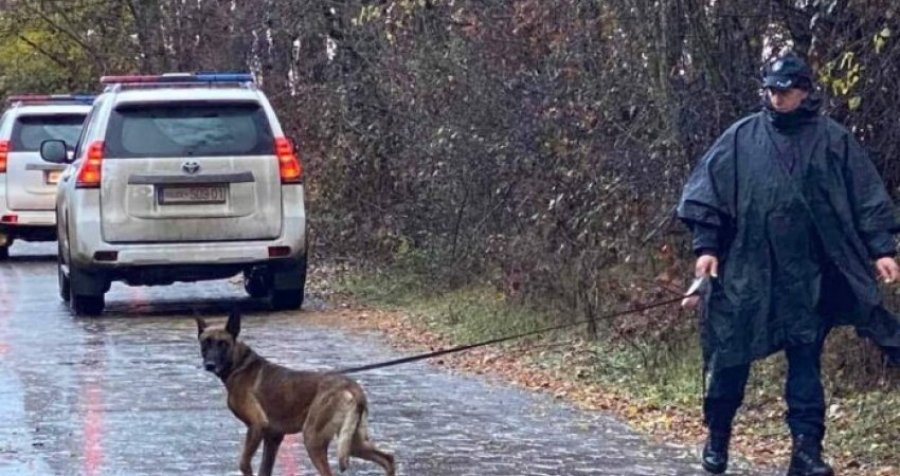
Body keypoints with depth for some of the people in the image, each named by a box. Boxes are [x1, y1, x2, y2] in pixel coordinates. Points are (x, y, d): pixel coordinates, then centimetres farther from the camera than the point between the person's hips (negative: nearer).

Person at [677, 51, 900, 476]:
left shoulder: (834, 140, 3)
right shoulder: (740, 139, 3)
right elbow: (705, 193, 3)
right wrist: (705, 246, -5)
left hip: (810, 276, 0)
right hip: (747, 273, 0)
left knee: (806, 360, -1)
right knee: (731, 356, 6)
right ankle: (717, 437, 23)